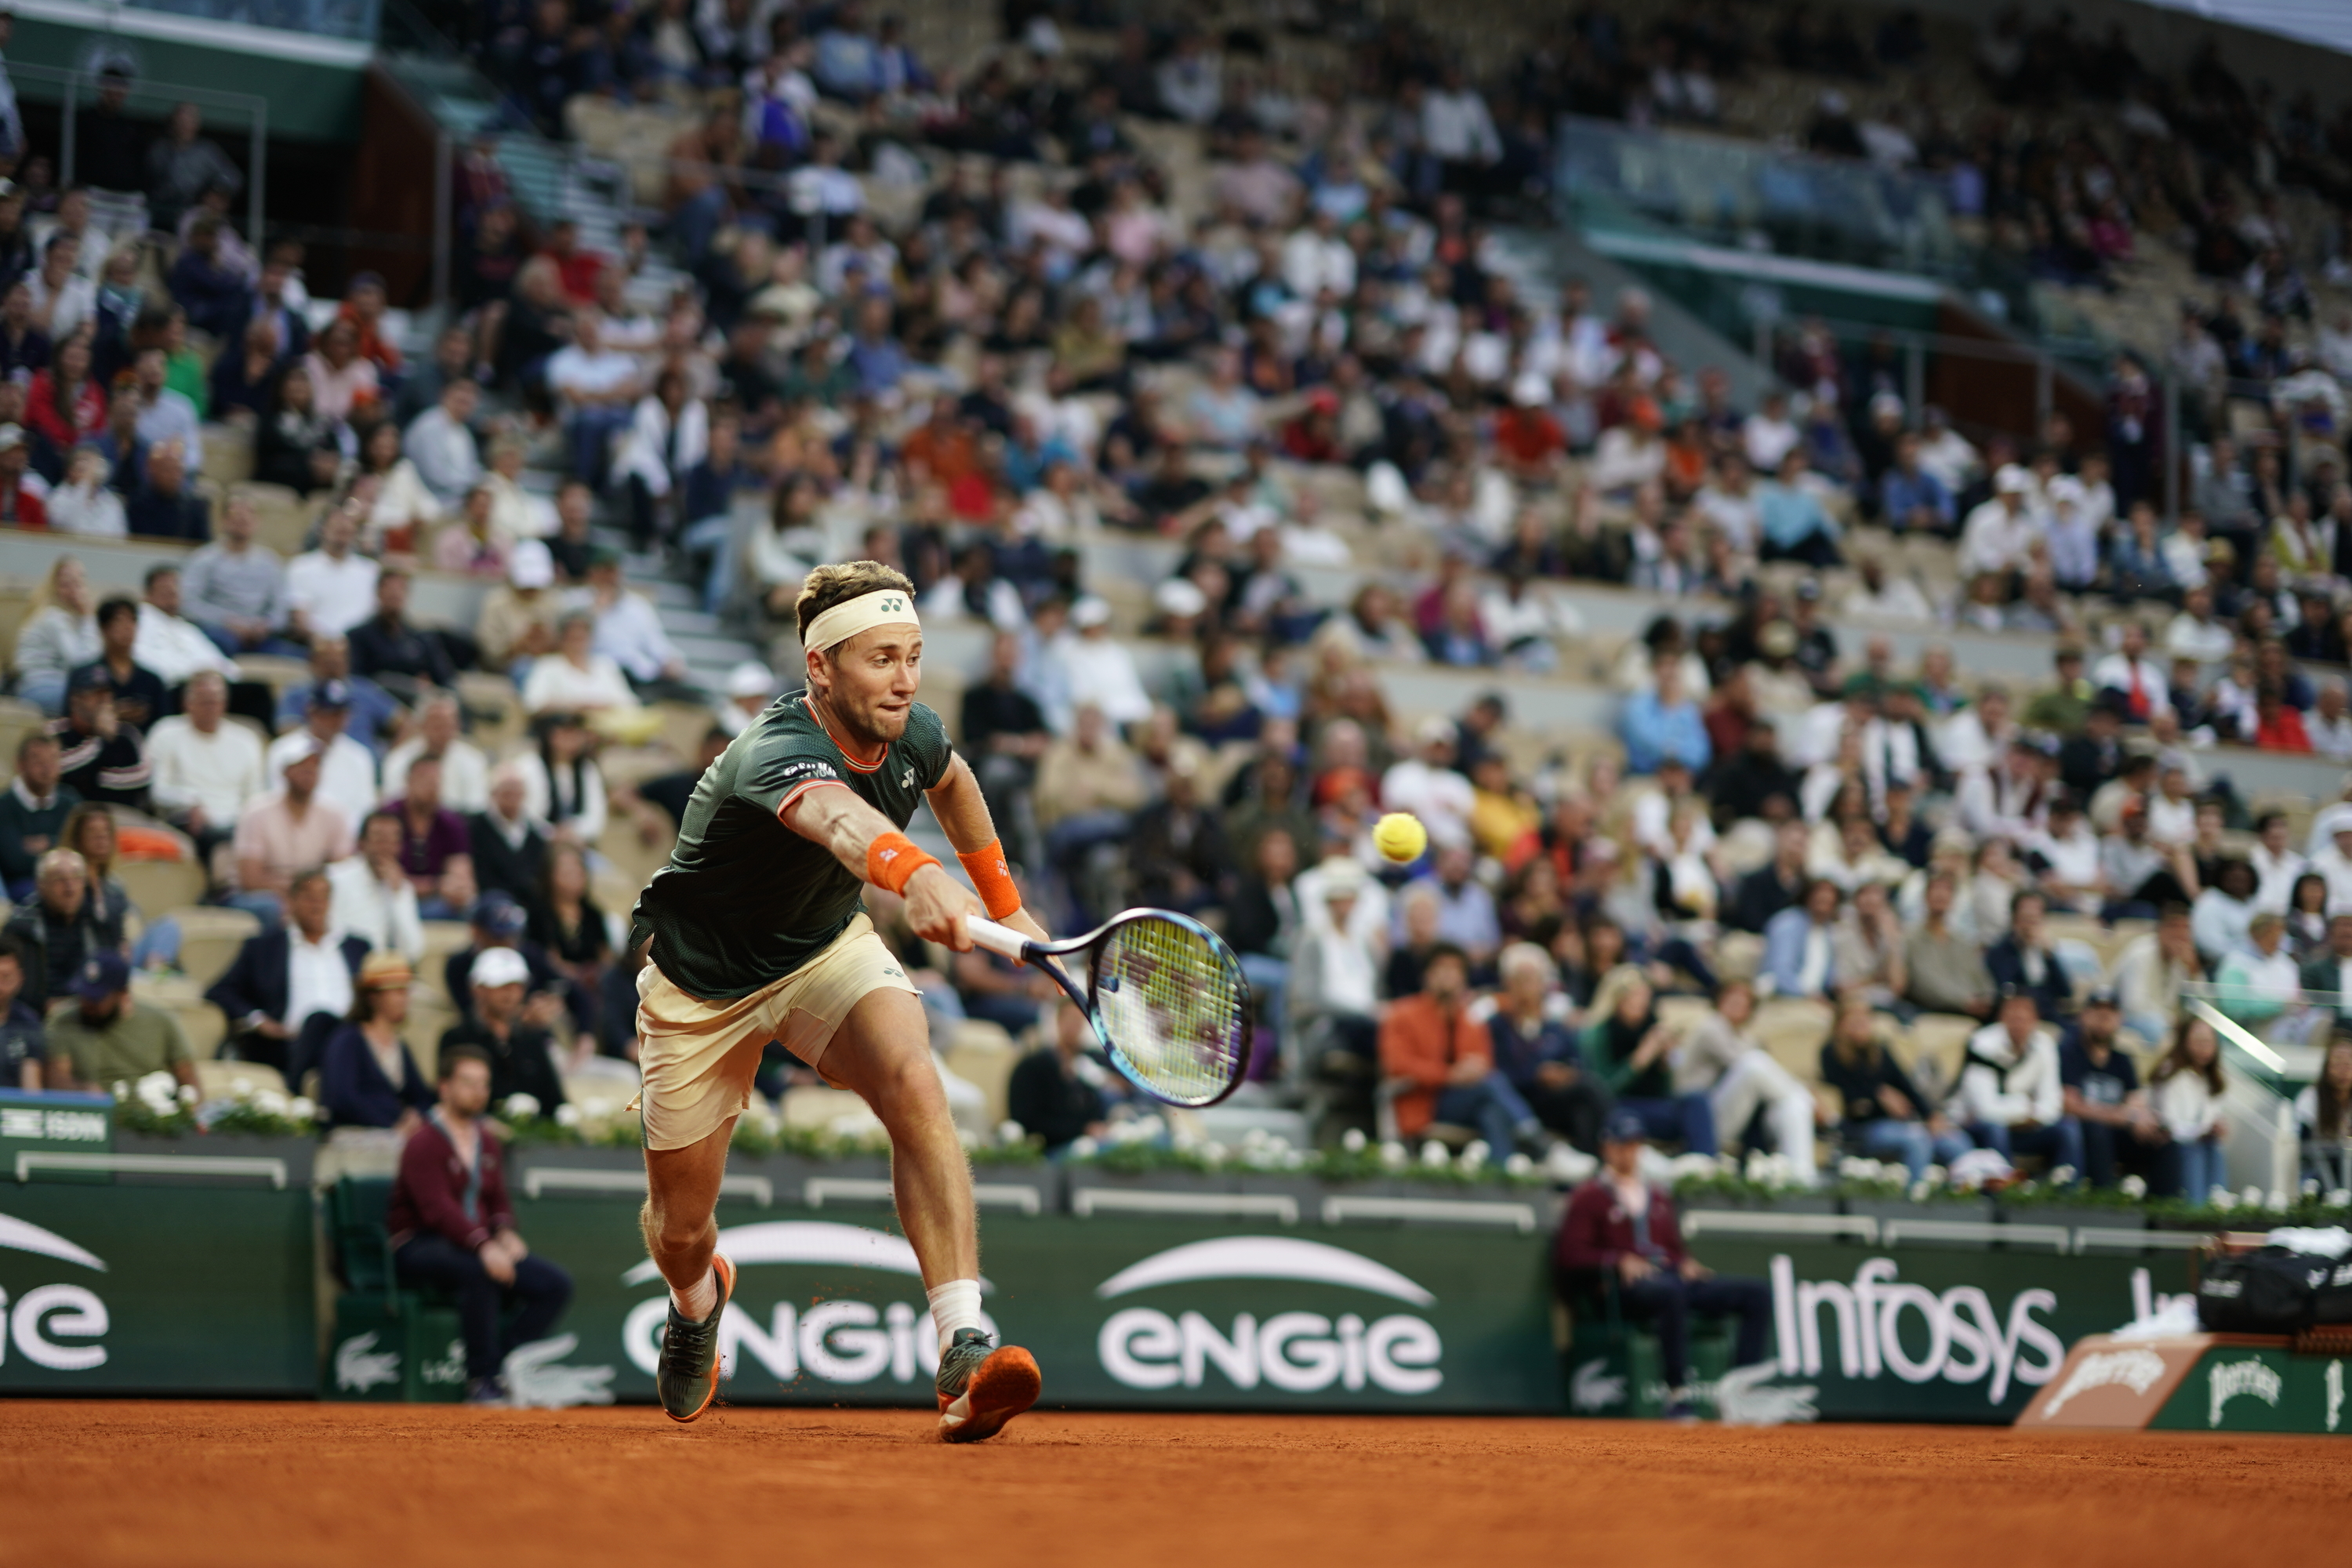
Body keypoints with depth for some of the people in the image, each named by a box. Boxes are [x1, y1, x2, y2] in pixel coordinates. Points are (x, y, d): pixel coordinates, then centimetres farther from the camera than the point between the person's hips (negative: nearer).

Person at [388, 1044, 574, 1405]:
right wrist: (483, 1245, -36)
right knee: (479, 1270, -40)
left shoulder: (487, 1140, 16)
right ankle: (481, 1379, -30)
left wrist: (504, 1233, -4)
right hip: (419, 1249, -8)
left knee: (556, 1284, -11)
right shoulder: (424, 1141, -10)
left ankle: (503, 1372, -17)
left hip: (480, 1245, 8)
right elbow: (437, 1207, -23)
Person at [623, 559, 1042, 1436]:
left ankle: (963, 1353, -36)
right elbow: (837, 817, -63)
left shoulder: (912, 734, -15)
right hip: (701, 981, -4)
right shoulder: (778, 753, -37)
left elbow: (951, 781, 13)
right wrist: (914, 875, -84)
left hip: (828, 950, 4)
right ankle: (697, 1300, 51)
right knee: (680, 1223, 10)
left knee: (914, 1084, -29)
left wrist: (1005, 903, 16)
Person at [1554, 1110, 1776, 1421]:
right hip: (1622, 1287, -7)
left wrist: (1686, 1264, 6)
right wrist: (1620, 1261, -14)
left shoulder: (1659, 1197, 30)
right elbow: (1570, 1254, -1)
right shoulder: (1588, 1197, 9)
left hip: (1670, 1275, 7)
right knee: (1671, 1292, -43)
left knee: (1758, 1293, -12)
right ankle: (1677, 1394, -41)